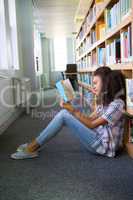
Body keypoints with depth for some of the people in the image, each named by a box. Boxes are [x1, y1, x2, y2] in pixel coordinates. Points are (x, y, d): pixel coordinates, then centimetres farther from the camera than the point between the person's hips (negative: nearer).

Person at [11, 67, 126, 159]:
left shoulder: (117, 104, -18)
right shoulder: (105, 101, 12)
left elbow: (92, 124, -18)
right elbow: (89, 119, 8)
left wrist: (73, 111, -18)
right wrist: (71, 110, -3)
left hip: (103, 145, -9)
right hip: (98, 138, 9)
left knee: (64, 115, -18)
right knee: (65, 113, -1)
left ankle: (32, 148, -10)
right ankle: (35, 145, 0)